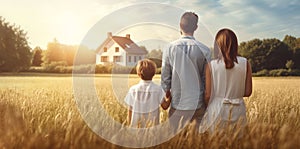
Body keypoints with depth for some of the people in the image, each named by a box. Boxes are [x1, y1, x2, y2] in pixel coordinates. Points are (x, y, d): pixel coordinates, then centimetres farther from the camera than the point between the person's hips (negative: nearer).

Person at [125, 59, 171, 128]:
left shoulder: (133, 89, -5)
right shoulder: (157, 89, -8)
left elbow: (130, 110, -1)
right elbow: (165, 106, -5)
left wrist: (130, 126, 9)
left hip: (136, 125, 1)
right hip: (152, 126, -1)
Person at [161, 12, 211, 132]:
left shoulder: (170, 48, -7)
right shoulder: (204, 50, -8)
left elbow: (165, 76, -2)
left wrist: (166, 94, 12)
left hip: (178, 103, 1)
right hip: (198, 103, 0)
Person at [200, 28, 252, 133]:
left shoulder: (212, 65, -8)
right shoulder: (245, 63, -3)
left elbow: (208, 94, -5)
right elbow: (248, 92, 0)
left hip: (217, 109, -2)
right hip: (238, 111, 2)